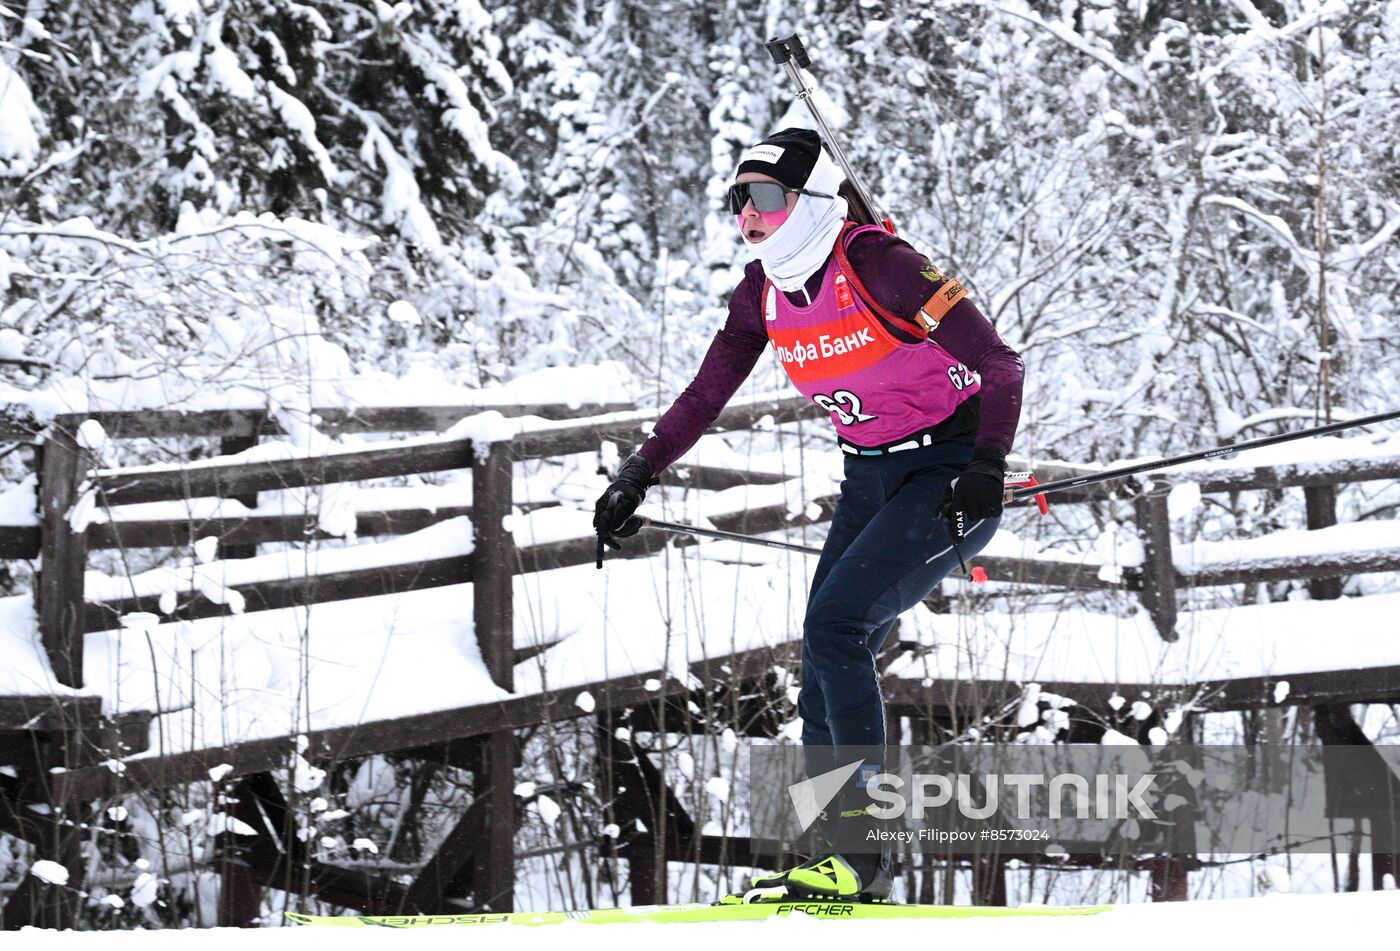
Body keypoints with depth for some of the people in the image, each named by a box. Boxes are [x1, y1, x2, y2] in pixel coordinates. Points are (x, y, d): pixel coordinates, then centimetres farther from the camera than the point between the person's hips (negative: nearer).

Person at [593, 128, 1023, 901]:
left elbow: (999, 365, -22)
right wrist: (637, 478, 5)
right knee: (826, 661, -1)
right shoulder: (764, 290, 0)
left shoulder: (877, 265, -23)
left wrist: (987, 468, -33)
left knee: (836, 622, -21)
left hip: (950, 474, -8)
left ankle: (860, 848, -17)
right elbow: (705, 396, 11)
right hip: (870, 479, 8)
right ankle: (845, 864, 3)